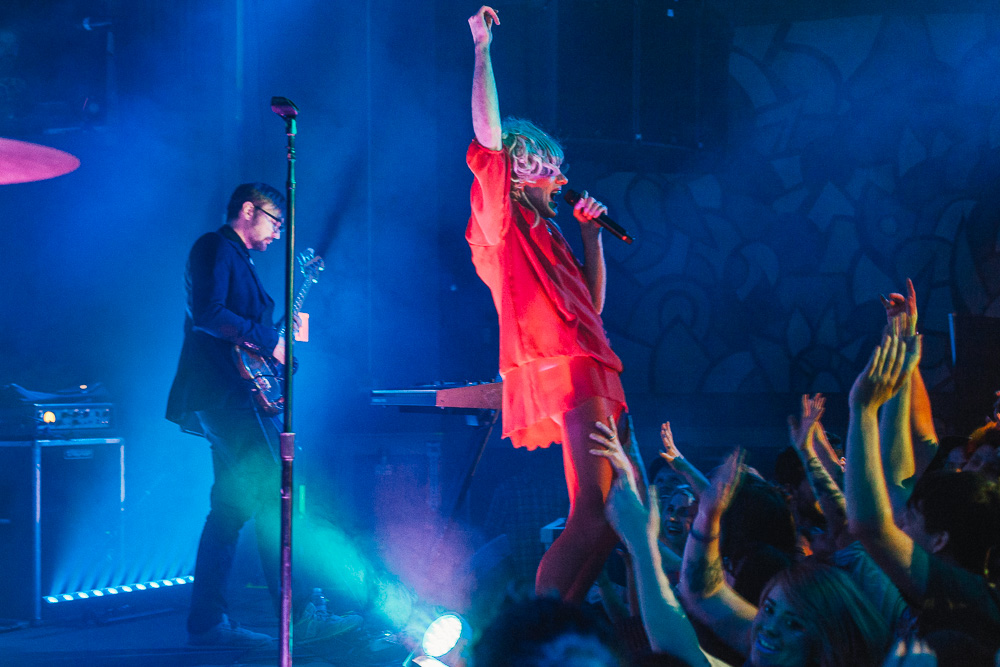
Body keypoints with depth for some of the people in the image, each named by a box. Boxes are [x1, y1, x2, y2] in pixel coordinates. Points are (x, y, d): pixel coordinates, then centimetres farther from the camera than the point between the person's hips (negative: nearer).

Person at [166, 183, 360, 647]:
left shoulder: (237, 260, 25)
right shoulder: (215, 249, -6)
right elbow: (207, 313, -20)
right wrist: (267, 340, -15)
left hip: (228, 400, 11)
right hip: (224, 393, -11)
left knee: (233, 506, 8)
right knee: (275, 497, -15)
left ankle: (207, 621, 9)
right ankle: (296, 615, -18)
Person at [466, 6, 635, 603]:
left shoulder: (543, 231, 28)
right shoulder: (505, 215, 4)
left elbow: (593, 303, 29)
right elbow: (488, 137, -10)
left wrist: (592, 233, 24)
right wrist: (482, 49, -5)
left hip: (583, 370, 10)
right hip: (560, 369, -10)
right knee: (595, 515, -19)